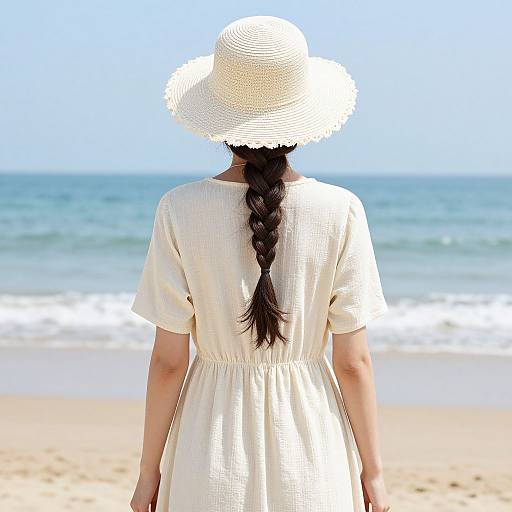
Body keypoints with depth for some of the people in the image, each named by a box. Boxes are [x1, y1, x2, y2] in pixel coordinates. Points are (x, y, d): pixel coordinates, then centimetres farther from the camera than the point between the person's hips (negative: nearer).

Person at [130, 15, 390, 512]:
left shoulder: (181, 211, -9)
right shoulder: (340, 211, -8)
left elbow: (168, 361, -6)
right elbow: (353, 361, -6)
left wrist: (149, 470, 5)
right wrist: (373, 470, 5)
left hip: (214, 449, 0)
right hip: (311, 451, 0)